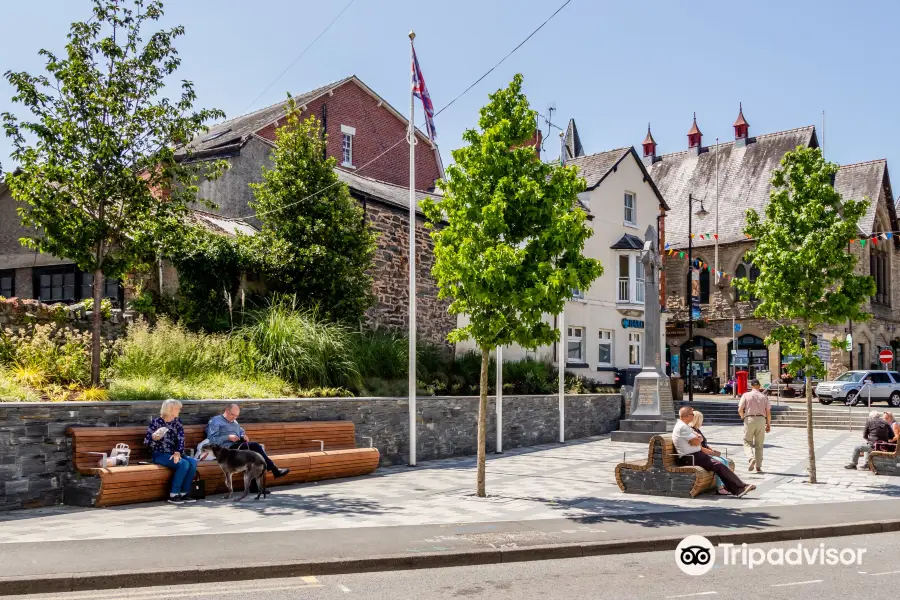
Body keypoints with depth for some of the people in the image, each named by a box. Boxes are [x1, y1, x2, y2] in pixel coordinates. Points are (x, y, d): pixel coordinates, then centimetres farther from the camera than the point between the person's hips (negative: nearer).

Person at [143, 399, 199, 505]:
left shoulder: (177, 422, 10)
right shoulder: (156, 422, -4)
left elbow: (181, 439, -1)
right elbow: (146, 442, -4)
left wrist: (178, 453, -18)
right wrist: (154, 438, -25)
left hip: (173, 453, 5)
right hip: (159, 455, -5)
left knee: (193, 462, -23)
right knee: (183, 464, -29)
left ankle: (184, 493, -15)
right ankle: (173, 495, -22)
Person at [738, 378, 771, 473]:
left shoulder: (746, 395, 1)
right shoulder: (764, 397, 7)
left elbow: (740, 410, -6)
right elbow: (768, 412, 3)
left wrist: (743, 417, 15)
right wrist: (768, 424, 12)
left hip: (749, 419, -2)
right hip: (761, 420, 2)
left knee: (747, 442, 7)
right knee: (759, 445, 9)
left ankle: (751, 458, -19)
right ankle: (758, 466, 8)